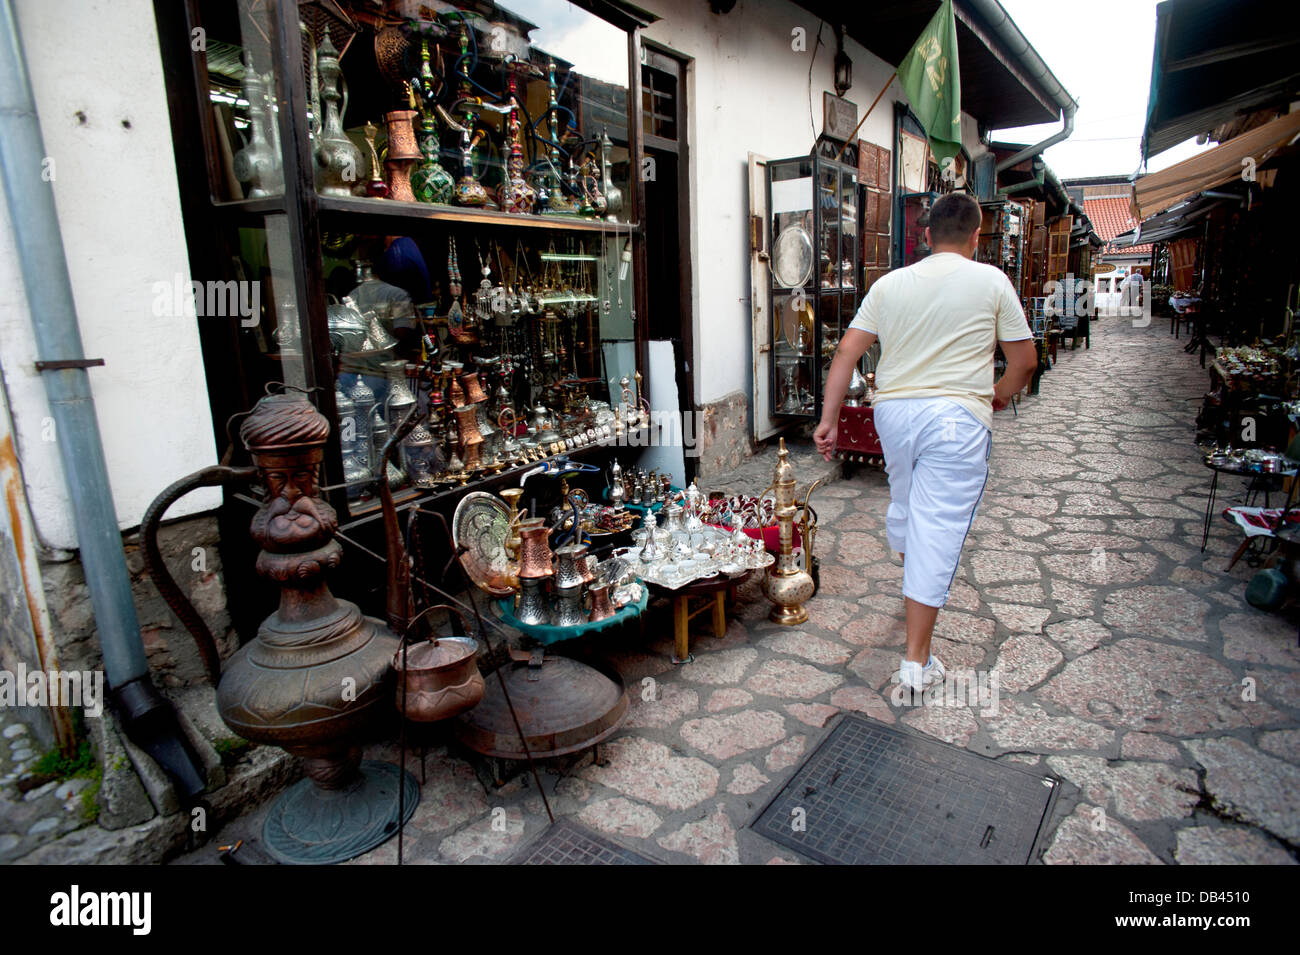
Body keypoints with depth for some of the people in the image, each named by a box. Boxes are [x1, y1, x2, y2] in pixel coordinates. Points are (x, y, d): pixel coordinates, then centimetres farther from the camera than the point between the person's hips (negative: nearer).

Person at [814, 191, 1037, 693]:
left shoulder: (889, 283, 8)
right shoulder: (991, 281, 1)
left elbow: (846, 353, 3)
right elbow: (1025, 361, 5)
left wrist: (828, 420, 6)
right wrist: (1000, 395, 25)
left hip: (893, 410, 4)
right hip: (957, 416, -4)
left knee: (904, 503, 25)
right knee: (938, 528, -2)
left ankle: (913, 582, 51)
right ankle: (917, 661, 2)